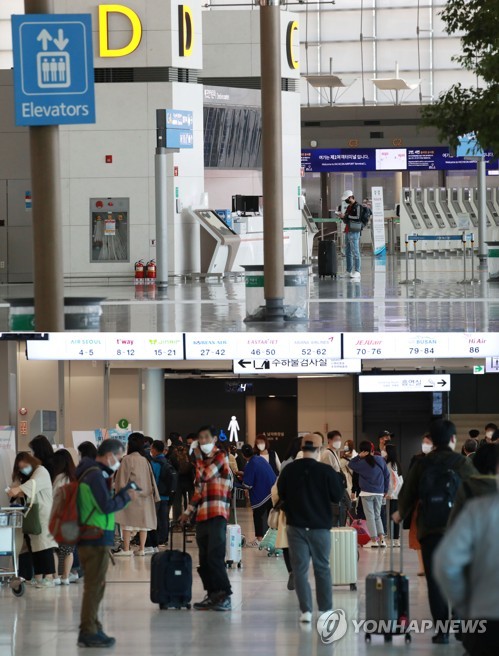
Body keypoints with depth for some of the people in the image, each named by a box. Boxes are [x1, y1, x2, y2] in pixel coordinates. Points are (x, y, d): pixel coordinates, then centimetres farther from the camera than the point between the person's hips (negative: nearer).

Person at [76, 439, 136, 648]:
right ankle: (89, 633, -8)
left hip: (90, 539, 11)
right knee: (94, 586, -8)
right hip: (96, 538, -11)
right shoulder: (96, 475, -15)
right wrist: (126, 497, -6)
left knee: (95, 585, 16)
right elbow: (107, 506, -20)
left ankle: (91, 629, 23)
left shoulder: (93, 473, 17)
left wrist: (120, 493, 7)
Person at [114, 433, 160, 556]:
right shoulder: (145, 460, 7)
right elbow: (151, 479, 10)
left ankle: (126, 549, -6)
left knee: (127, 523, -3)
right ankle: (142, 548, 4)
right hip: (144, 495, 5)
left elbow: (122, 479, -9)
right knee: (143, 522, 6)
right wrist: (154, 495, 14)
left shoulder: (127, 459, -9)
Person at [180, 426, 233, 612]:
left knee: (215, 557, -15)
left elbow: (205, 476, -14)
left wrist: (199, 459, 2)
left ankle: (225, 596, -16)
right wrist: (188, 511, 23)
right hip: (202, 516, 8)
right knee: (204, 561, 5)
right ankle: (213, 595, 8)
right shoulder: (203, 460, 22)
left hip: (217, 515, -8)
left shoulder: (220, 457, -1)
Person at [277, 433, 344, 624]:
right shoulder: (326, 471, -13)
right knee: (322, 568, 13)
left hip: (296, 525, 1)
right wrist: (337, 477, 12)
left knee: (300, 568, 3)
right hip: (320, 526, -1)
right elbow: (337, 497, -2)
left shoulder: (290, 470, -6)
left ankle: (306, 610, -5)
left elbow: (281, 494, 8)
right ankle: (325, 609, 17)